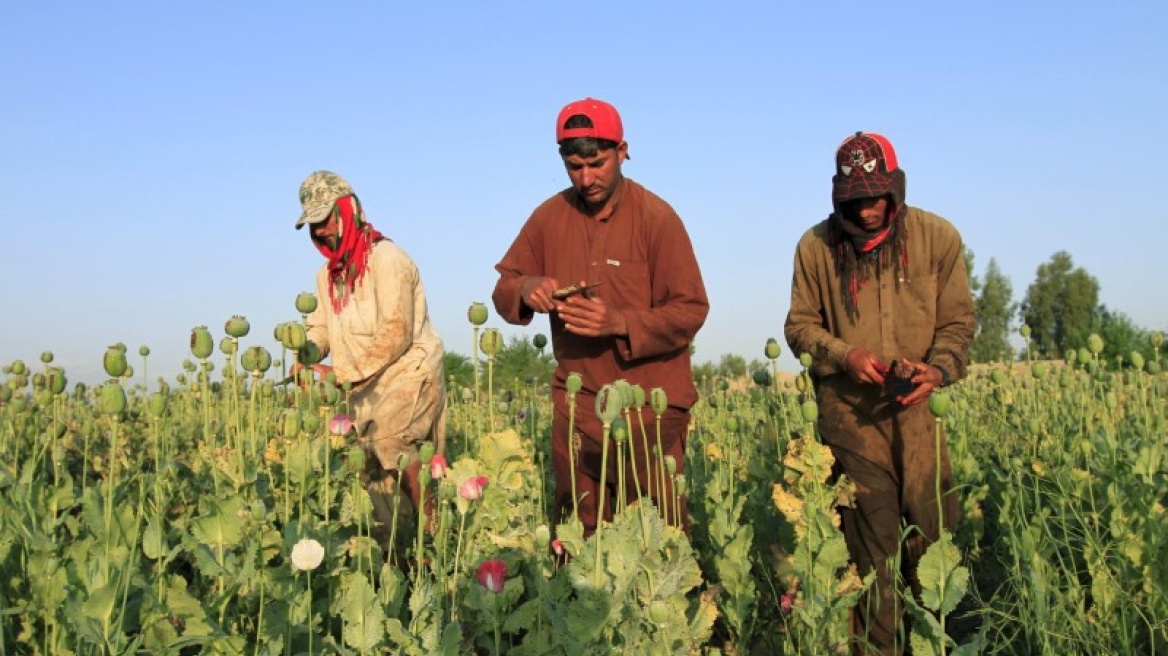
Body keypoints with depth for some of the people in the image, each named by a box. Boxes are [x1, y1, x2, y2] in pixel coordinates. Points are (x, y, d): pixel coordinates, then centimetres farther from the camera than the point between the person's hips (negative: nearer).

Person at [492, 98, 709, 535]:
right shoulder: (549, 216, 5)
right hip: (576, 401, 4)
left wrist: (620, 323, -25)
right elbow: (503, 291, 10)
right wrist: (526, 289, -14)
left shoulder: (656, 217, -8)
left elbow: (690, 310, -10)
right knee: (577, 534, 9)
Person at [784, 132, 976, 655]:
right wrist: (844, 354, -12)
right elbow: (799, 324, 7)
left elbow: (958, 321, 5)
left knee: (935, 536, 2)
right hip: (851, 413, -1)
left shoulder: (937, 237, 2)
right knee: (872, 548, 1)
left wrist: (939, 368, -15)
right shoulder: (816, 246, 1)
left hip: (920, 410, 1)